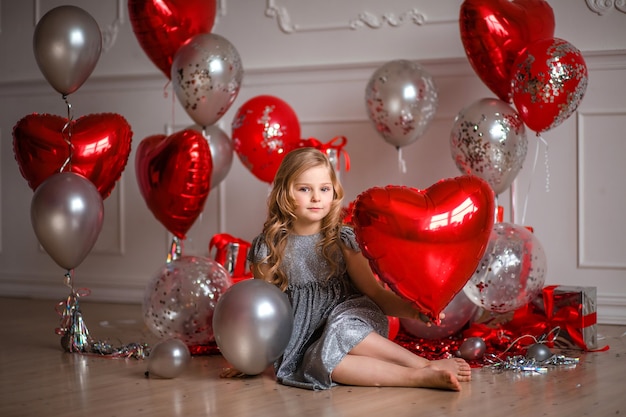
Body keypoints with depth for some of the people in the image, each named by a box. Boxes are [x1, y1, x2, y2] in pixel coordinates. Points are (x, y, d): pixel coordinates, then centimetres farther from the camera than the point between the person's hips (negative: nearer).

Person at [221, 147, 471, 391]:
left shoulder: (343, 240, 0)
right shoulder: (267, 248, 1)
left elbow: (375, 292, -1)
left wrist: (412, 309, -19)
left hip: (348, 320, 0)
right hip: (303, 343, 0)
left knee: (342, 330, -36)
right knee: (323, 362, -34)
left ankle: (426, 366, -30)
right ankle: (423, 375, -33)